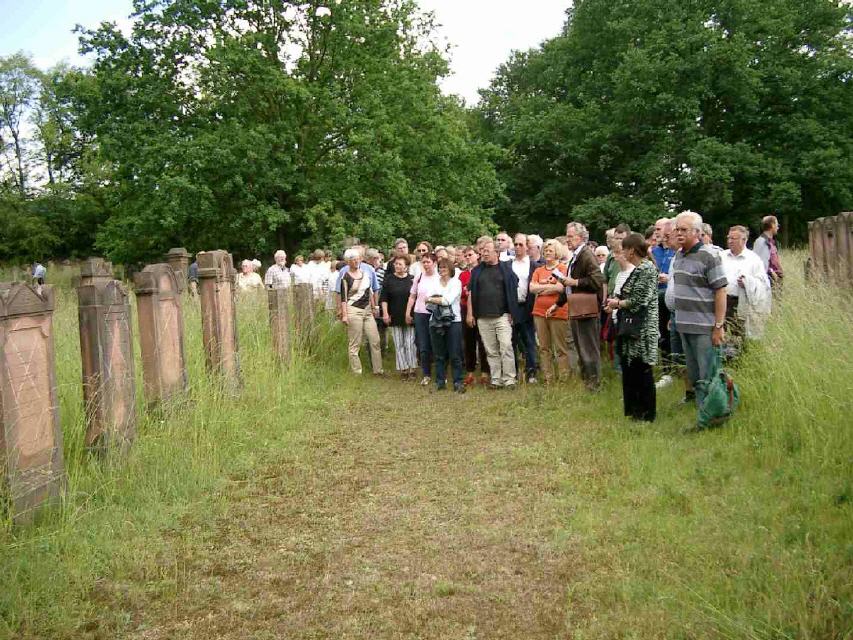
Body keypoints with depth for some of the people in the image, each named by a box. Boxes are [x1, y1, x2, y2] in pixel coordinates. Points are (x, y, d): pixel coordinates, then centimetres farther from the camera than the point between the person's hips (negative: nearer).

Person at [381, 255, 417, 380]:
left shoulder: (412, 279, 1)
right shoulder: (389, 279, 3)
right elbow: (384, 298, 2)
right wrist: (385, 313, -7)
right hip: (395, 318, 1)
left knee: (410, 343, 0)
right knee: (399, 344, 4)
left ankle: (412, 369, 9)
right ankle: (403, 369, 12)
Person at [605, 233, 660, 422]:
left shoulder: (647, 269, -14)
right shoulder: (637, 269, 14)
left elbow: (639, 300, -21)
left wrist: (618, 303, -8)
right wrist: (616, 300, -1)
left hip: (642, 329, -9)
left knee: (641, 371, -1)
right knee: (629, 369, 14)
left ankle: (646, 413, 10)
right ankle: (634, 409, 24)